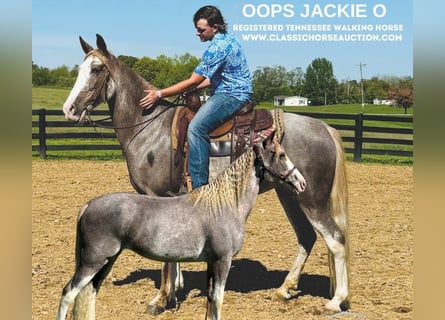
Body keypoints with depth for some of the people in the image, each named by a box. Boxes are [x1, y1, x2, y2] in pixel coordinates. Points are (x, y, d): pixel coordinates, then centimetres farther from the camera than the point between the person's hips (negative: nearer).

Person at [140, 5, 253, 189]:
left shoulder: (218, 47, -19)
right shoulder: (227, 40, 13)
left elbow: (193, 82, -17)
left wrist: (159, 95, -13)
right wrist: (190, 89, 13)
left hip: (232, 96, -11)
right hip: (230, 92, 11)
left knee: (196, 127, -25)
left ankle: (200, 186, -26)